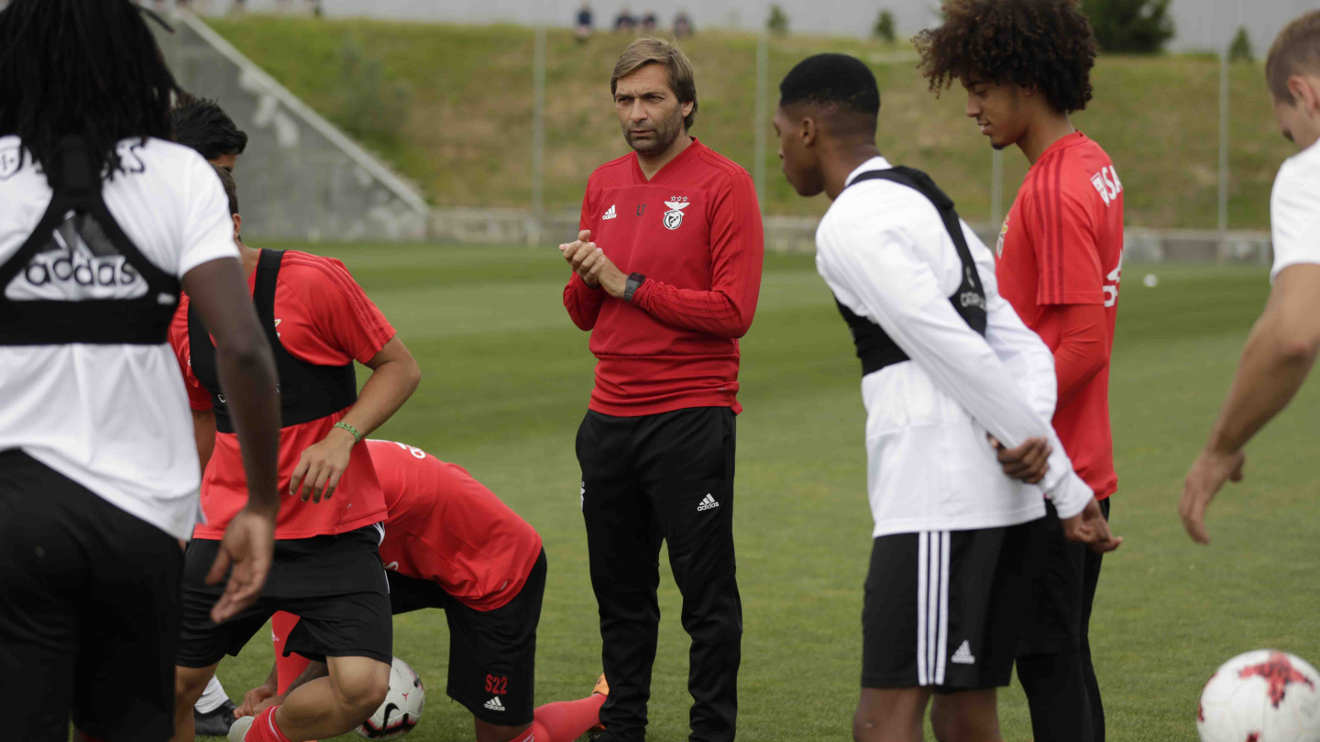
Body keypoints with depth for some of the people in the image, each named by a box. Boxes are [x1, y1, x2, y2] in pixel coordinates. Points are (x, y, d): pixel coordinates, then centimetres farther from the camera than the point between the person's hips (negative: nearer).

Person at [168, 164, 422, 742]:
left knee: (362, 686, -19)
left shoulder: (311, 281, -11)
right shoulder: (179, 316, 6)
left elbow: (400, 367, -4)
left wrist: (340, 439, -17)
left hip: (335, 530, -4)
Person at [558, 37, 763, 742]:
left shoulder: (723, 185, -6)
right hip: (610, 414, 6)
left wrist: (631, 285, -13)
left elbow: (733, 311, -14)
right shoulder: (604, 184, 13)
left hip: (691, 417, -6)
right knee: (619, 591, 11)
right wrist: (585, 278, -5)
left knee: (707, 596, -1)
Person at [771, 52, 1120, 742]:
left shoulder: (850, 226, -8)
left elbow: (957, 355, -14)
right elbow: (1023, 348, 14)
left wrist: (1066, 484, -11)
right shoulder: (932, 207, 23)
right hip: (1000, 501, 10)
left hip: (935, 500, -9)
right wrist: (1034, 441, -5)